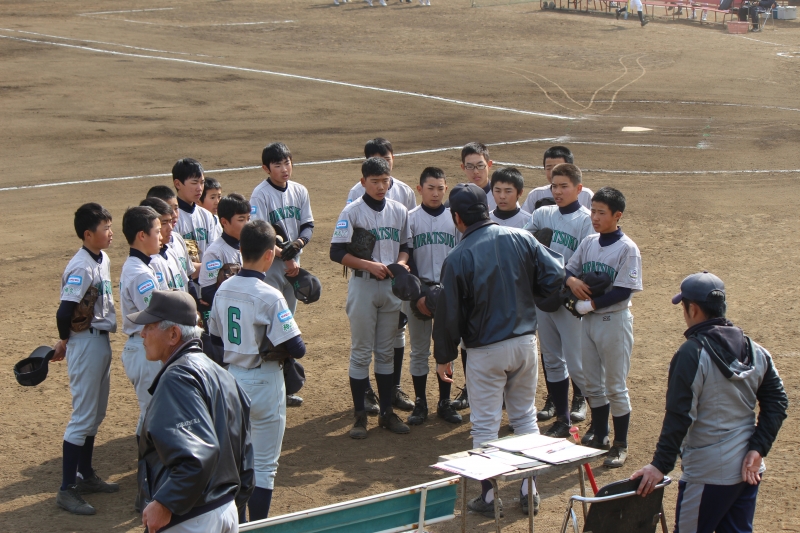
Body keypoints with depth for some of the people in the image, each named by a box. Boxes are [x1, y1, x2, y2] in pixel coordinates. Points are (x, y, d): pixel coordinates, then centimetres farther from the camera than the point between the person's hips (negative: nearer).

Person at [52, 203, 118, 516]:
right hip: (85, 344, -9)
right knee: (83, 417, -4)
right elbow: (64, 312, -27)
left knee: (96, 414, 18)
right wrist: (66, 341, -7)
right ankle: (66, 490, 2)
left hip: (102, 341, 9)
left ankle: (86, 475, 31)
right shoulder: (81, 267, -22)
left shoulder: (103, 260, 7)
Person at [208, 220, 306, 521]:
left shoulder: (223, 289, 0)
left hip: (231, 378, 7)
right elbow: (297, 349, -20)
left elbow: (215, 338, 11)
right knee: (264, 465, 3)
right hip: (263, 383, -6)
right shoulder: (269, 296, -20)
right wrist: (275, 345, 1)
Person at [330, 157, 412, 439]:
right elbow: (337, 252, -10)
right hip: (362, 286, -4)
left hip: (391, 286, 4)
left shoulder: (399, 211, 6)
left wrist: (401, 263, -6)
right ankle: (360, 414, 7)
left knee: (386, 351, 11)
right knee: (361, 352, 1)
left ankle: (386, 412, 18)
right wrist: (369, 265, -19)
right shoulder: (352, 211, -8)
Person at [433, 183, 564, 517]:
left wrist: (444, 357, 3)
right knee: (525, 417, 17)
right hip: (525, 342, 4)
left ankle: (488, 497, 13)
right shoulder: (521, 239, -5)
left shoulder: (457, 258, -13)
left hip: (486, 351, -4)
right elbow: (554, 276, -5)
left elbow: (449, 314, -9)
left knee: (485, 425, 7)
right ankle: (529, 491, 21)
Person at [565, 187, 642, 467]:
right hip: (588, 320, 6)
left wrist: (591, 304, -19)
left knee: (616, 386, 2)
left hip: (614, 321, -6)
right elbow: (570, 269, 10)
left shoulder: (627, 249, -14)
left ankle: (620, 445, 12)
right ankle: (599, 434, 30)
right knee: (592, 383, 15)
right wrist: (571, 280, -13)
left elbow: (624, 291, -19)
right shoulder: (588, 243, 5)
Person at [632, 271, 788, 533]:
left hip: (708, 474, -7)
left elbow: (679, 417, -19)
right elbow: (777, 403, 3)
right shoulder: (755, 351, 4)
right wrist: (757, 449, -1)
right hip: (748, 470, 7)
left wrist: (660, 465, -16)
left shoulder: (692, 353, -17)